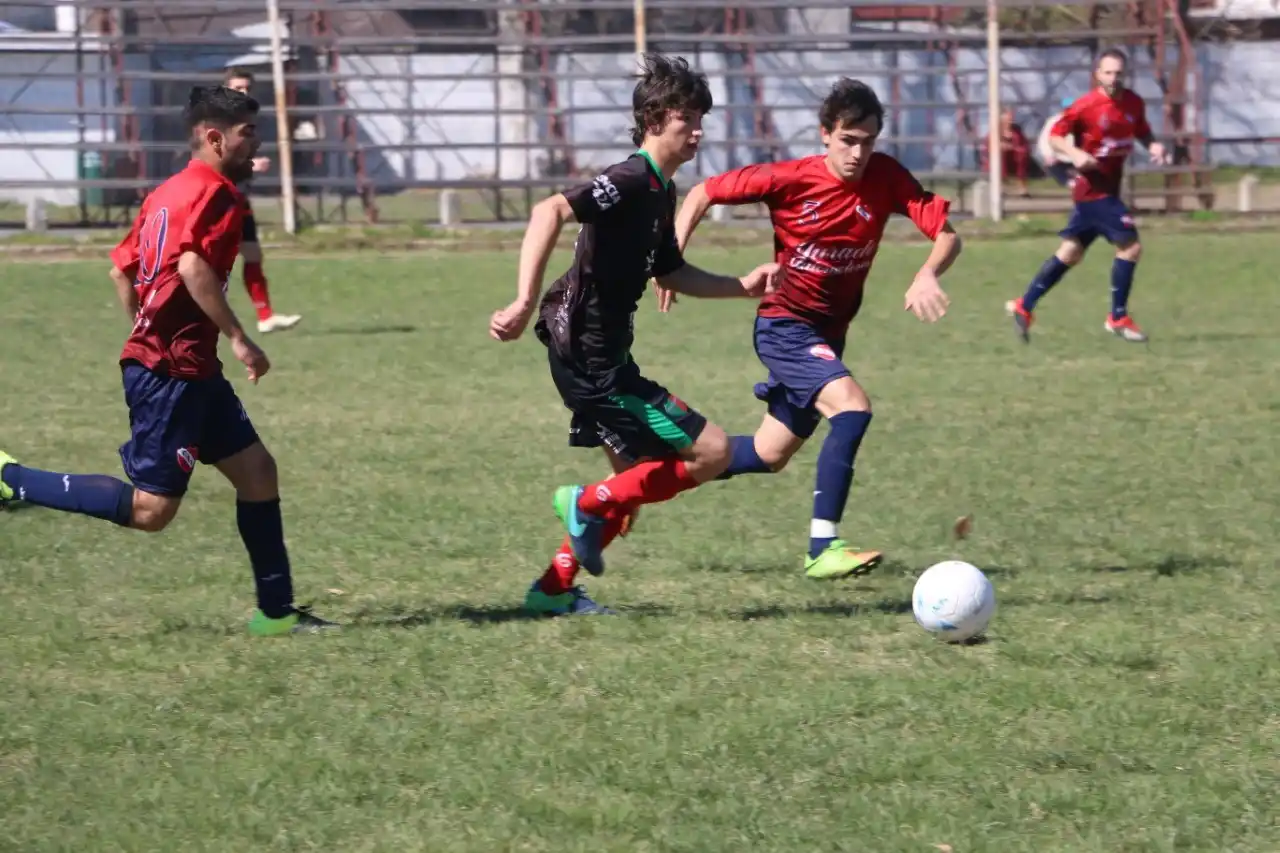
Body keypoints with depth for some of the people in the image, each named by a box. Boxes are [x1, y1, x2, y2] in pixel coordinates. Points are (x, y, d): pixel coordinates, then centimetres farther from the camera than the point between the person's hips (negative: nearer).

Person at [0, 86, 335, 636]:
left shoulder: (170, 193, 16)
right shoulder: (215, 193, -13)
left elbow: (122, 268, 19)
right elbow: (193, 266, -28)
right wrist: (238, 339, -23)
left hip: (189, 369, 11)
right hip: (173, 372, -11)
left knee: (256, 471, 11)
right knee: (150, 510, -8)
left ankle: (275, 611, 13)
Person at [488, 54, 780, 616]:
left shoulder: (660, 191, 12)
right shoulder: (632, 181, -18)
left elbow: (670, 273, 28)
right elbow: (550, 212, -32)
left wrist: (742, 286, 21)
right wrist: (525, 302, -39)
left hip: (601, 359, 10)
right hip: (591, 361, -10)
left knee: (641, 479, 21)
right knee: (711, 452, -9)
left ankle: (554, 590, 24)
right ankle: (589, 505, 2)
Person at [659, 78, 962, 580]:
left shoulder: (886, 178, -10)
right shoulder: (789, 180, -17)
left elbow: (946, 234, -15)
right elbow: (703, 194, -6)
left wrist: (927, 275, -36)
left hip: (829, 333, 6)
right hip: (784, 326, -6)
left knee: (770, 455, 16)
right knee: (852, 408, -28)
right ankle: (822, 549, -28)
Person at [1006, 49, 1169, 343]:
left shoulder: (1134, 104, 2)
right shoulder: (1086, 106, -16)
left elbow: (1142, 131, 18)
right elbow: (1055, 135, -8)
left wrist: (1153, 145, -4)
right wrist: (1075, 154, -27)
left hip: (1108, 189, 8)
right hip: (1093, 188, -8)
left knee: (1071, 253, 15)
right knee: (1130, 246, -13)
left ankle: (1023, 306, 25)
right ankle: (1118, 317, -2)